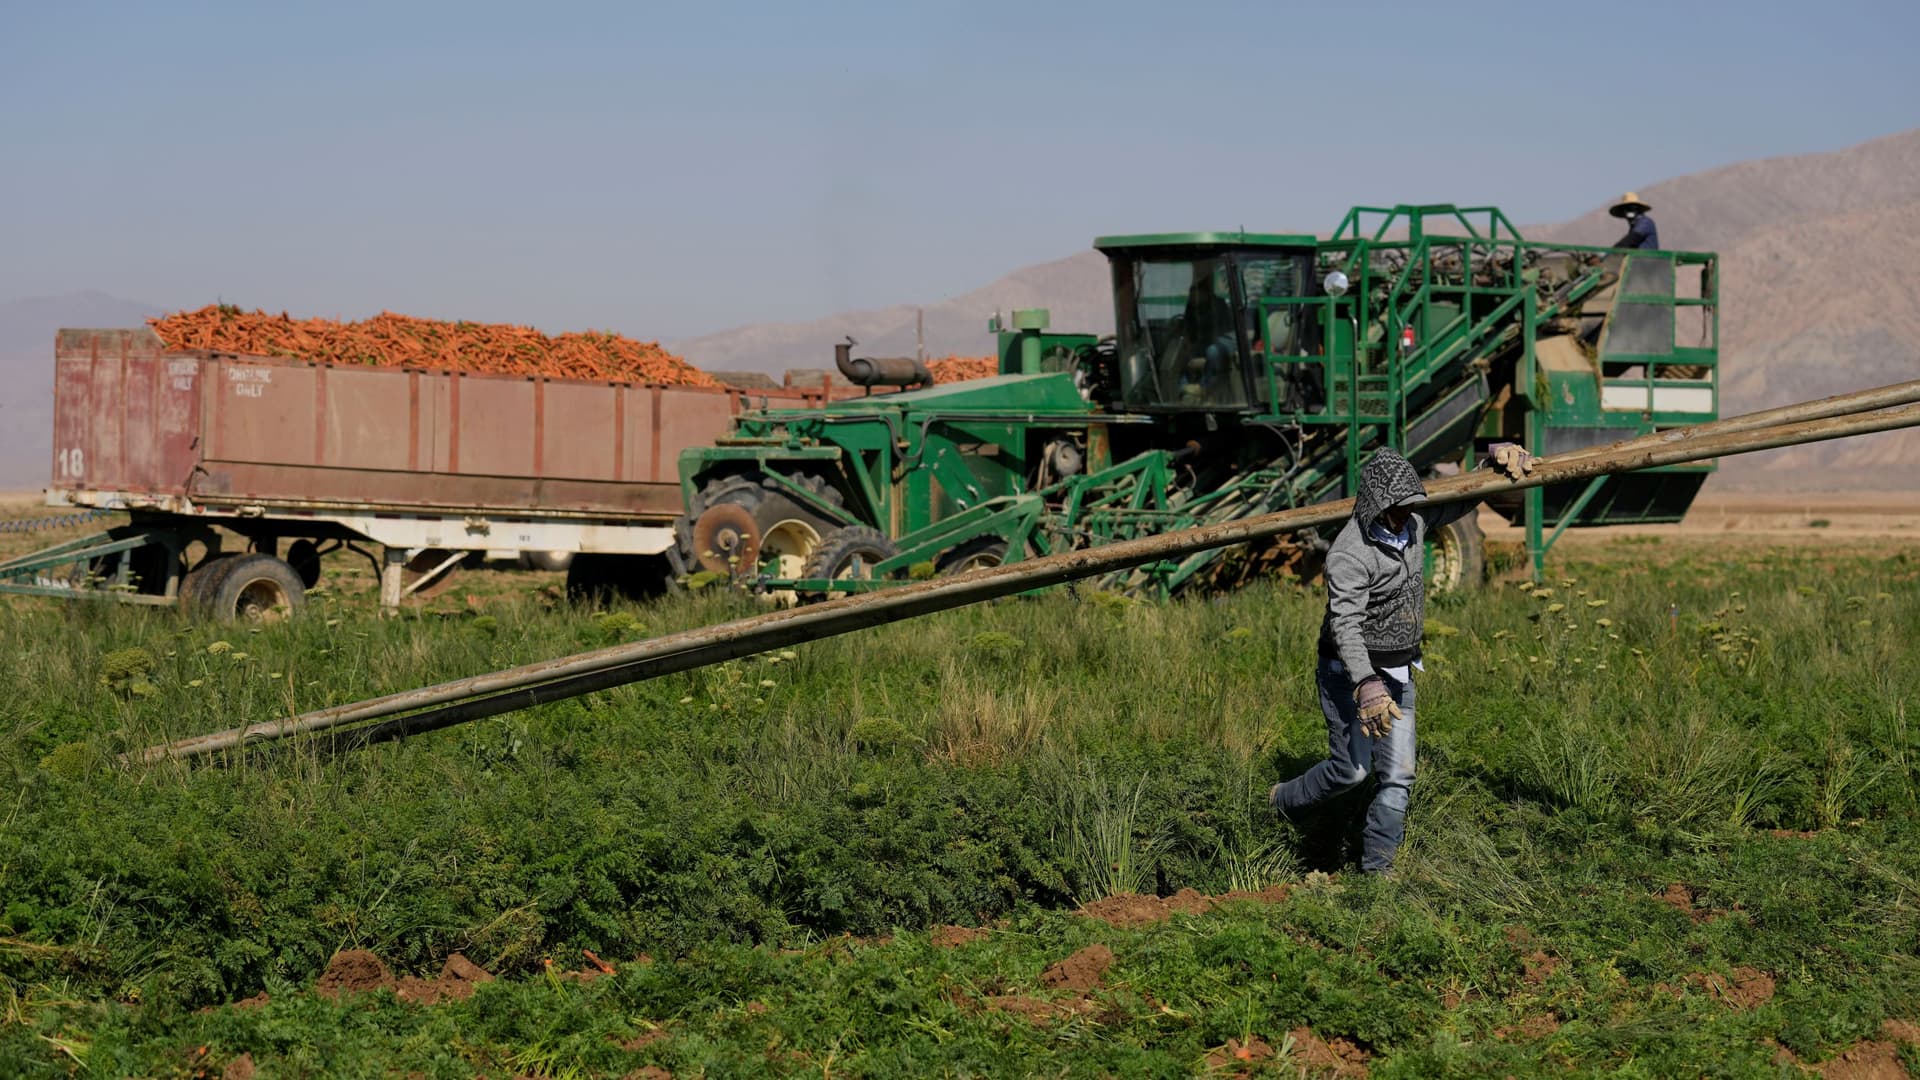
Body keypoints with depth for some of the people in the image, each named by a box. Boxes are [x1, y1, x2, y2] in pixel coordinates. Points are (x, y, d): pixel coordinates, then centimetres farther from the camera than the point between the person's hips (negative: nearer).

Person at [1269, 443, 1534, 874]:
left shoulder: (1414, 521, -1)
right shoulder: (1349, 554, -24)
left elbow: (1466, 497, 12)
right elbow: (1345, 624, -34)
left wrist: (1498, 455, -8)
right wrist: (1366, 686, -47)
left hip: (1398, 673, 7)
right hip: (1351, 673, -7)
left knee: (1398, 775, 1)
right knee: (1351, 769, -1)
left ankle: (1376, 867, 9)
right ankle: (1284, 801, 27)